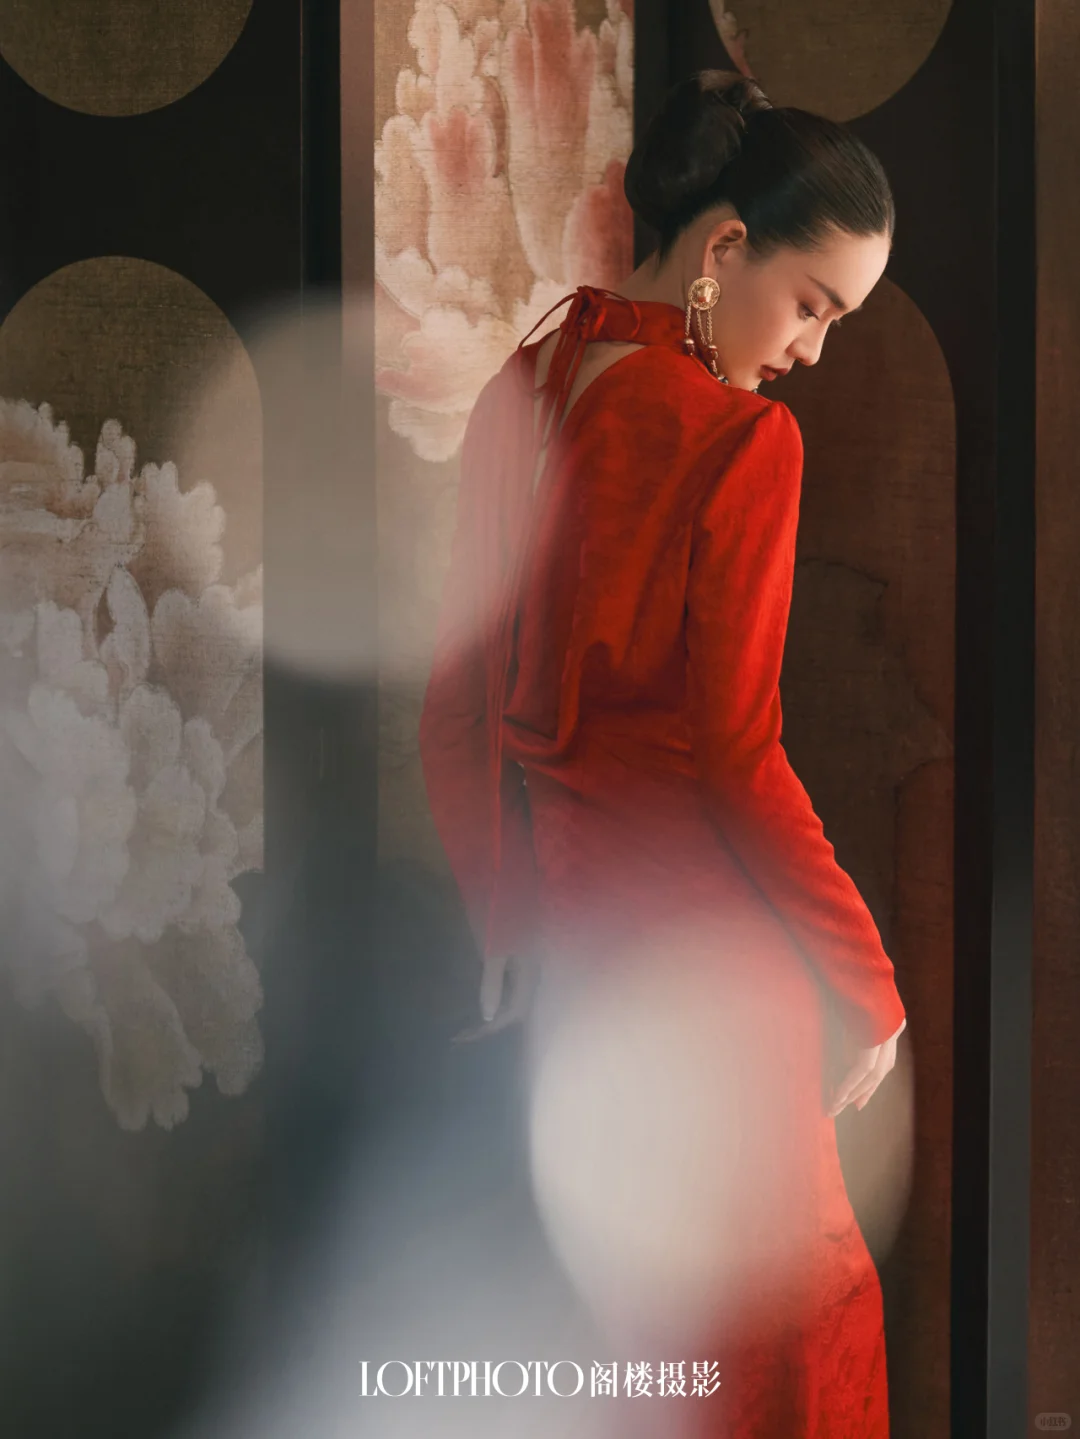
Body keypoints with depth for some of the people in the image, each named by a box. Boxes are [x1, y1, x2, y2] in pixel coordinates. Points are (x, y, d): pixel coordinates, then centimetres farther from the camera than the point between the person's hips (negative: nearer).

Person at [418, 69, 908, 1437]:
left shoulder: (520, 389, 5)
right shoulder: (743, 440, -16)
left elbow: (461, 696, 9)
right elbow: (734, 754, -18)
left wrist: (507, 925, 17)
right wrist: (866, 978, -9)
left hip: (568, 912, 7)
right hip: (708, 929, -7)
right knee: (789, 1284, 6)